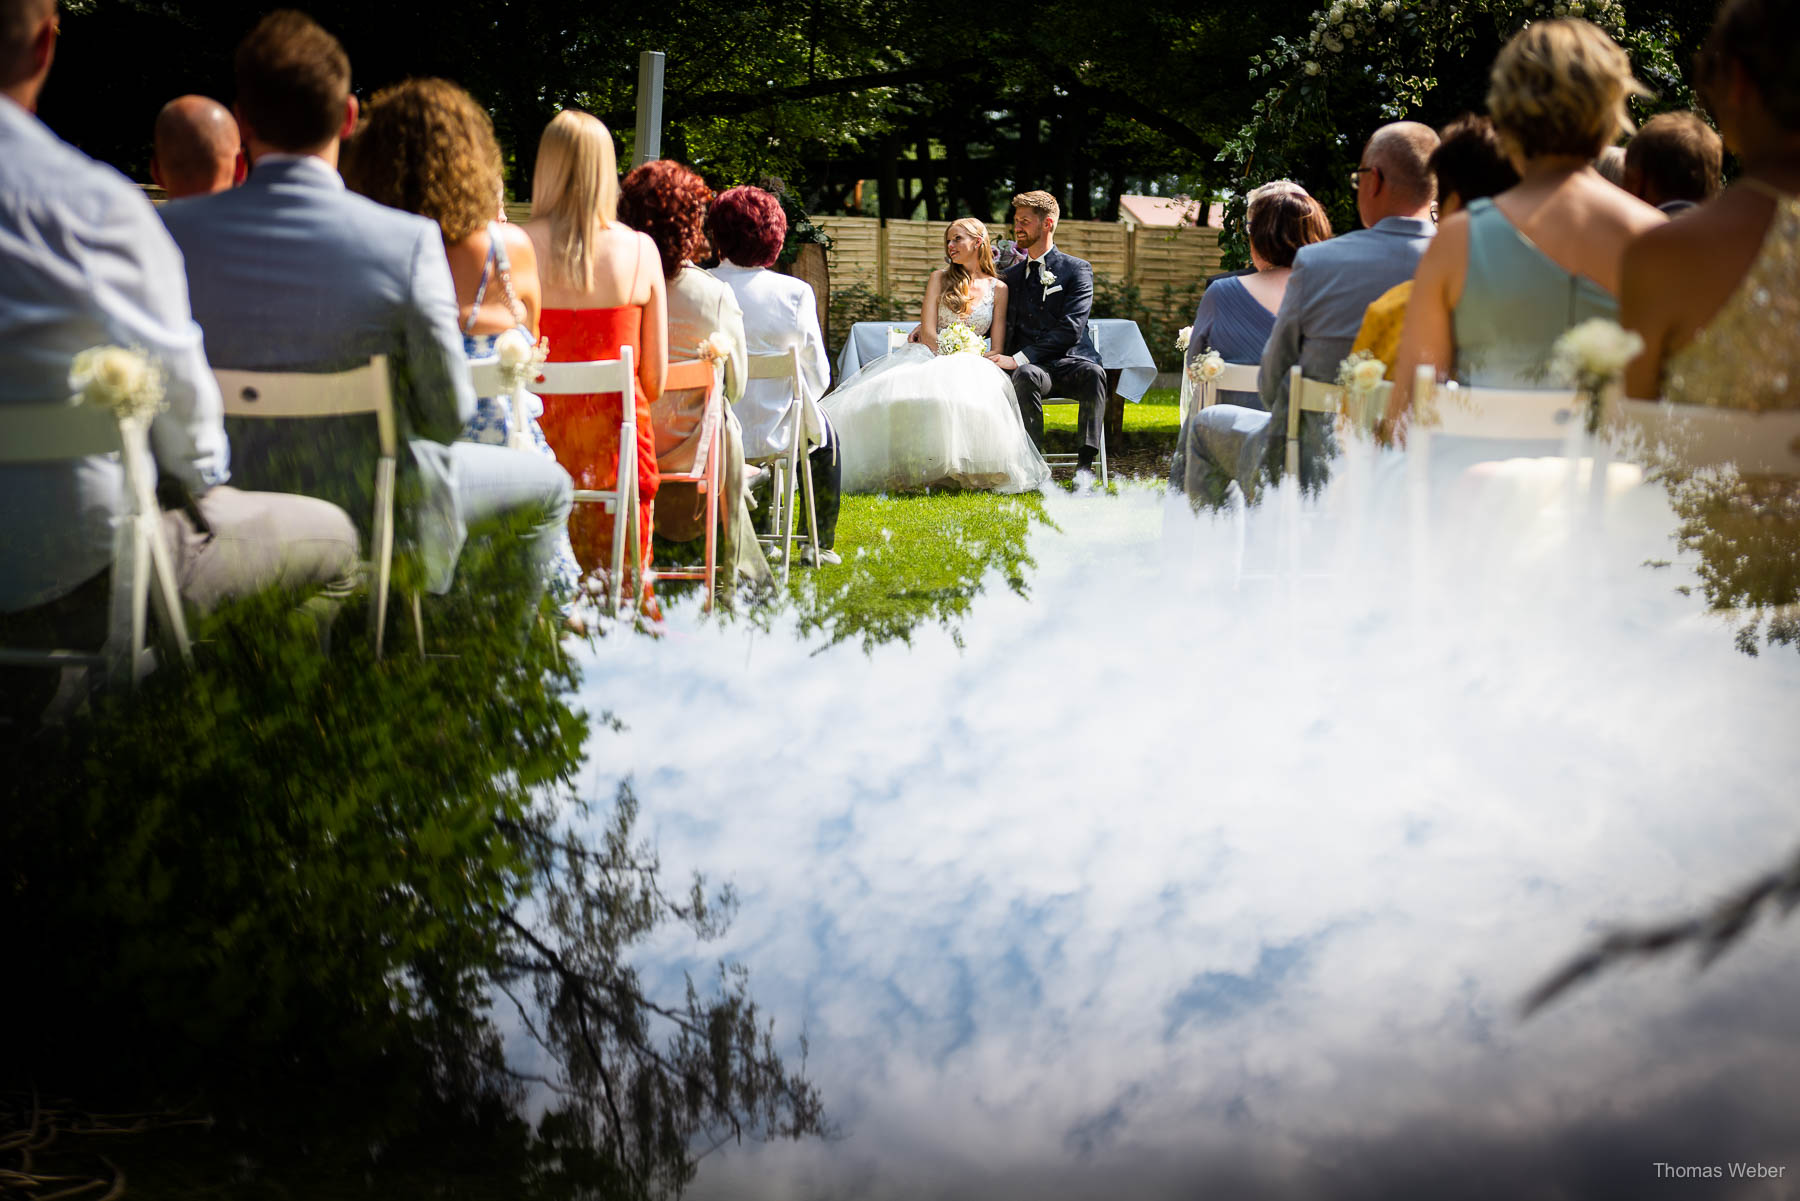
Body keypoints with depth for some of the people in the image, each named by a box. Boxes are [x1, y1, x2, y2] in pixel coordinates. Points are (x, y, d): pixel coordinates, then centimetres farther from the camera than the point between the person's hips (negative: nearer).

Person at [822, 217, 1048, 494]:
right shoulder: (940, 278, 12)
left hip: (974, 366, 0)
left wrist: (973, 369, -12)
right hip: (933, 360, 0)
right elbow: (927, 332, 2)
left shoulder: (998, 289, 12)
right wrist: (950, 363, -12)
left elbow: (997, 347, 7)